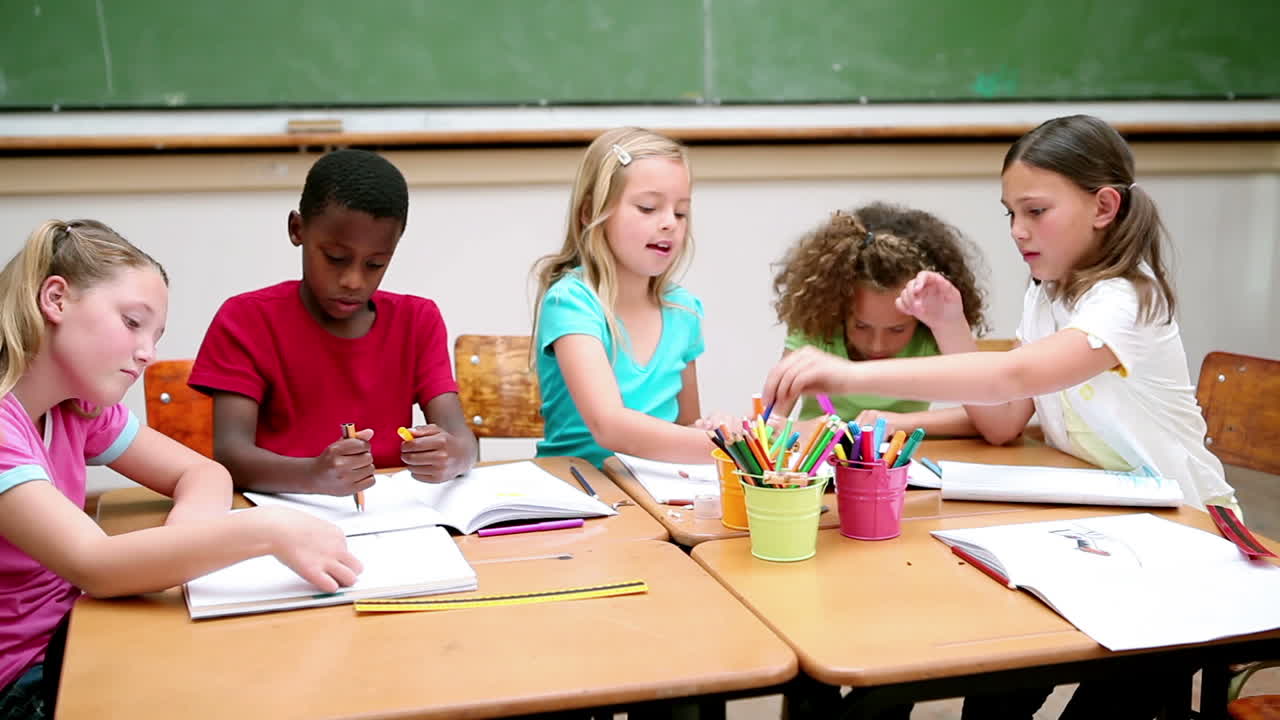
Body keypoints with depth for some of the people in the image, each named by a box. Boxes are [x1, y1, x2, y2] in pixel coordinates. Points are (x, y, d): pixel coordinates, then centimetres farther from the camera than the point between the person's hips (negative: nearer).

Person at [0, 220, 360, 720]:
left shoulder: (77, 407, 4)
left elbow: (203, 473, 5)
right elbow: (93, 566, -33)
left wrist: (178, 540, -18)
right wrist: (268, 532, -42)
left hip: (65, 642, 7)